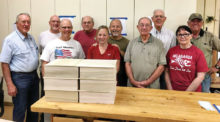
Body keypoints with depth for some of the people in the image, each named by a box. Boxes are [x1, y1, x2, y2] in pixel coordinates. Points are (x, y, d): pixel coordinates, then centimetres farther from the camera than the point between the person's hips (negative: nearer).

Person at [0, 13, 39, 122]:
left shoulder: (31, 38, 10)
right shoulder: (10, 39, -10)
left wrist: (36, 74, 12)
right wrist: (10, 85, -17)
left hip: (34, 76, 7)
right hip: (19, 78, -6)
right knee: (20, 110, 3)